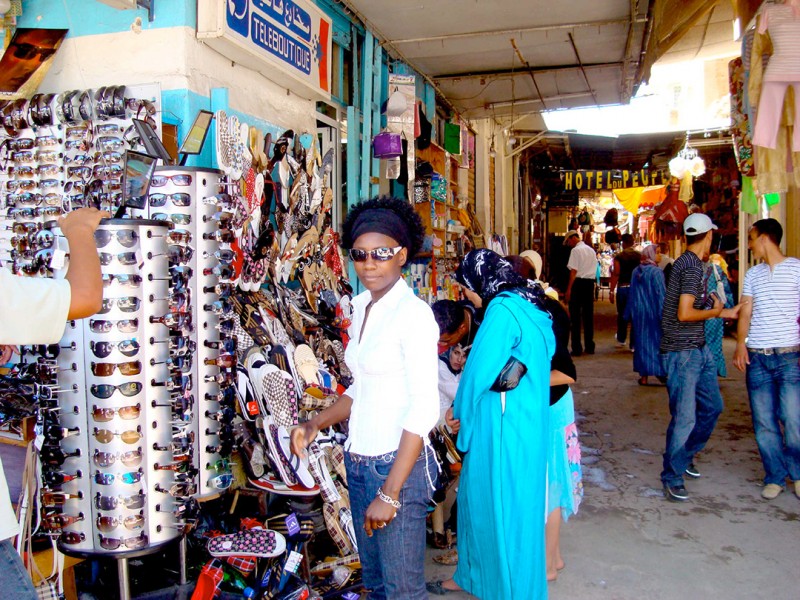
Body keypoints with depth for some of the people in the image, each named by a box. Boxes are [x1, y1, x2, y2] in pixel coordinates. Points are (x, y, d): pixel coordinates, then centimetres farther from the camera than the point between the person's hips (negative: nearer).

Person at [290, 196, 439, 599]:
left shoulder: (413, 313, -16)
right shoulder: (361, 307, 9)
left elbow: (423, 408, -19)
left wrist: (390, 493, -19)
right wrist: (315, 424, 6)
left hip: (397, 463, -7)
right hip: (358, 461, 8)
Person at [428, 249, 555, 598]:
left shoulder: (502, 310, -20)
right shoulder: (529, 306, 9)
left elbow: (479, 372, -21)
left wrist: (461, 411, -3)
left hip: (503, 425, -9)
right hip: (525, 420, 9)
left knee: (500, 505, 6)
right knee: (478, 497, 21)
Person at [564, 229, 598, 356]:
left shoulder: (576, 250, -9)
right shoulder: (591, 250, 15)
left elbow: (573, 271, -15)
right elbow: (594, 269, 15)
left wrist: (568, 289, -15)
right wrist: (590, 283, 16)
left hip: (578, 283, -7)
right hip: (590, 283, 7)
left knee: (575, 317, -2)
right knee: (588, 315, 12)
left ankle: (577, 349, -1)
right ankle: (590, 347, 17)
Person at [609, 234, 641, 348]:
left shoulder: (618, 257, -5)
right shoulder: (639, 256, 0)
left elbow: (615, 274, -9)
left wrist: (611, 291, -6)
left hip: (622, 288, -1)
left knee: (622, 314, 14)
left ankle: (621, 340, 27)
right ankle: (634, 343, 4)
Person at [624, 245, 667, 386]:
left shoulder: (636, 271, 5)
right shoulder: (656, 272, -13)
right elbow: (661, 294, -15)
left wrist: (630, 314, 15)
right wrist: (663, 314, -11)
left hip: (638, 313, 5)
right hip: (653, 314, -5)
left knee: (642, 343, 9)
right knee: (656, 342, 5)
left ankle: (643, 375, 10)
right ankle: (661, 373, 9)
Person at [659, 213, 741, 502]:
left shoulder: (687, 263, 13)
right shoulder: (692, 266, -18)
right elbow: (684, 314, -25)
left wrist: (728, 312, 27)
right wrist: (714, 311, -8)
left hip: (698, 349, 10)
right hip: (682, 352, -10)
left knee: (712, 406, 17)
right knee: (685, 417, -4)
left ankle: (685, 456, 34)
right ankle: (672, 478, 9)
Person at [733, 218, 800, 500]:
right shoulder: (752, 274, 14)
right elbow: (745, 312, 12)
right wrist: (740, 343, -3)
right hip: (756, 357, 4)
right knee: (763, 422, 5)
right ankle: (775, 477, 19)